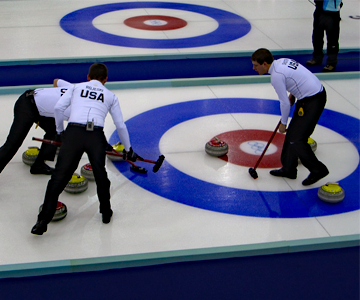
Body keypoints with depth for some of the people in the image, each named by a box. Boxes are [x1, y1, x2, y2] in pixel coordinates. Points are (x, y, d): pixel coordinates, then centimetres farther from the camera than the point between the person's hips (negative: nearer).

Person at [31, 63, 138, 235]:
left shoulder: (77, 87, 23)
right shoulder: (110, 96, 23)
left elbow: (59, 107, 9)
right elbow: (120, 125, 21)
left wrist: (60, 131, 22)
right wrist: (128, 149, 32)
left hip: (73, 132, 0)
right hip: (97, 137, 1)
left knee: (59, 177, -1)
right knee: (100, 175, 22)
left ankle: (43, 220, -6)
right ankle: (106, 212, 33)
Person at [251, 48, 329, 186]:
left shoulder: (276, 75, -19)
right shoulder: (282, 61, 9)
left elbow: (285, 103, -14)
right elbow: (299, 76, 21)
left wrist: (283, 123, 0)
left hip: (312, 100, -10)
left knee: (296, 139, -8)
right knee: (292, 133, 13)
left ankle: (318, 169, 4)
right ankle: (289, 169, 21)